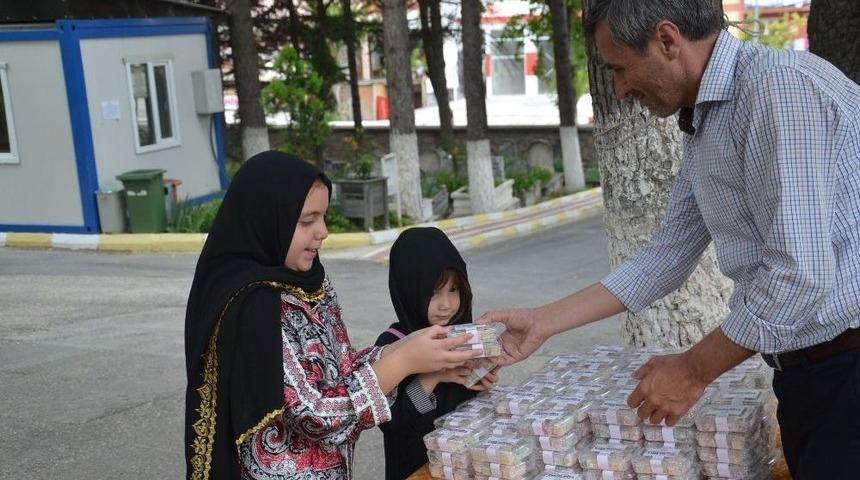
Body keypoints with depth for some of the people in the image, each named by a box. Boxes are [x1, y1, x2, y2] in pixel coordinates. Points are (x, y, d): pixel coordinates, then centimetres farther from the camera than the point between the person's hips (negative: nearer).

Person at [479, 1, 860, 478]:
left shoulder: (779, 86, -20)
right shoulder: (704, 127, 11)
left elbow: (800, 274, -24)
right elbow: (665, 258, 16)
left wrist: (693, 370, -11)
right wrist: (543, 322, 14)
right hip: (803, 373, 8)